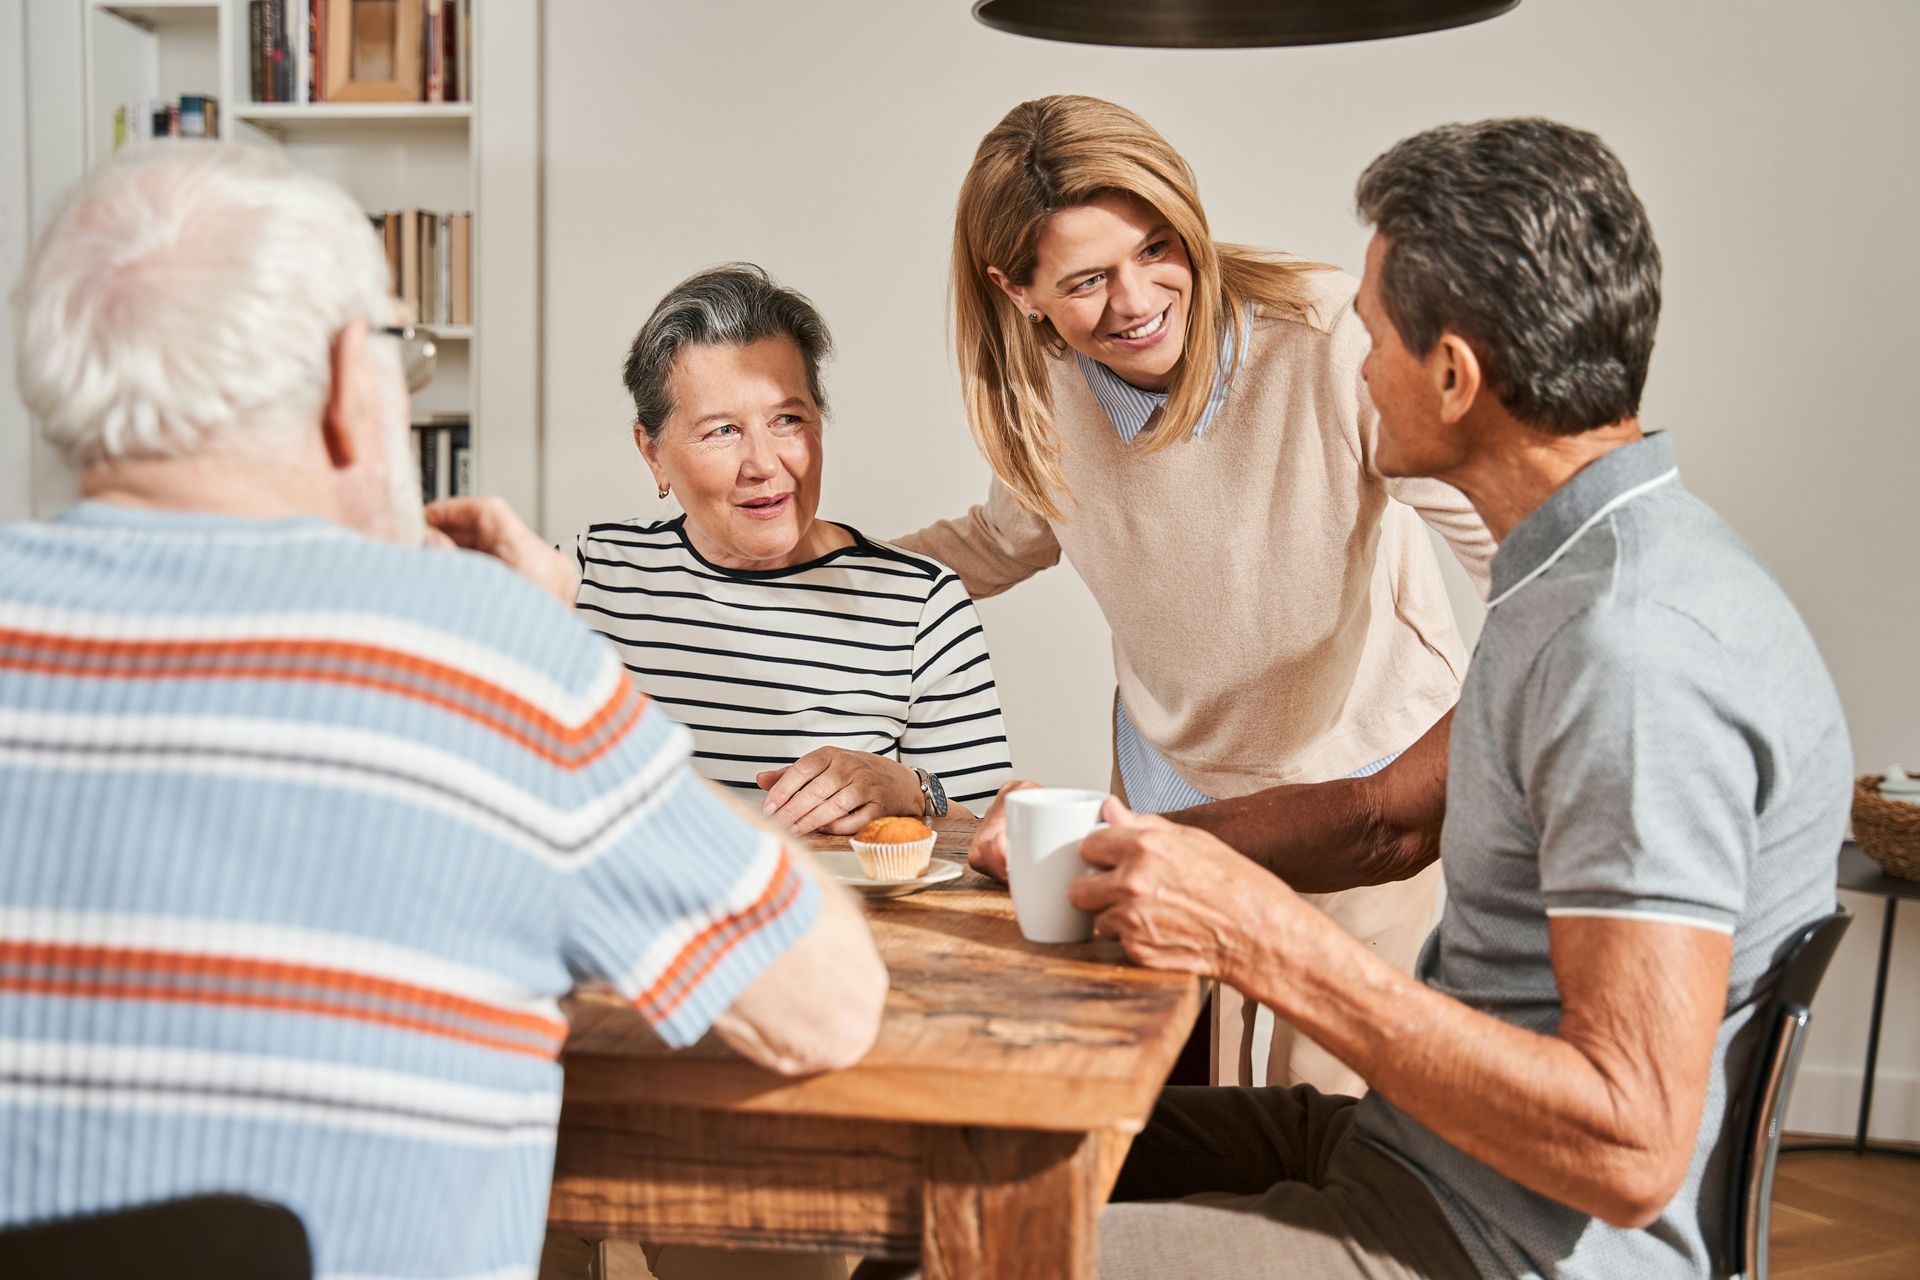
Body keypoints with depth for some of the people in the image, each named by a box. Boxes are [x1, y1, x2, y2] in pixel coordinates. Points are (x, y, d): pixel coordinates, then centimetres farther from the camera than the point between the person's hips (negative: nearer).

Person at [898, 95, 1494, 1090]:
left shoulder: (1331, 339, -29)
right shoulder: (1044, 393, -12)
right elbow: (1007, 538, 10)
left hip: (1362, 778, -4)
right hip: (1169, 777, 4)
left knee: (1320, 1102, 7)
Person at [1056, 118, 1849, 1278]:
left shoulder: (1636, 649, -27)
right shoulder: (1588, 574, 7)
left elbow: (1629, 1147, -30)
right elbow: (1398, 818, 19)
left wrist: (1262, 938, -27)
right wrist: (1126, 839, 8)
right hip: (1418, 1157, 10)